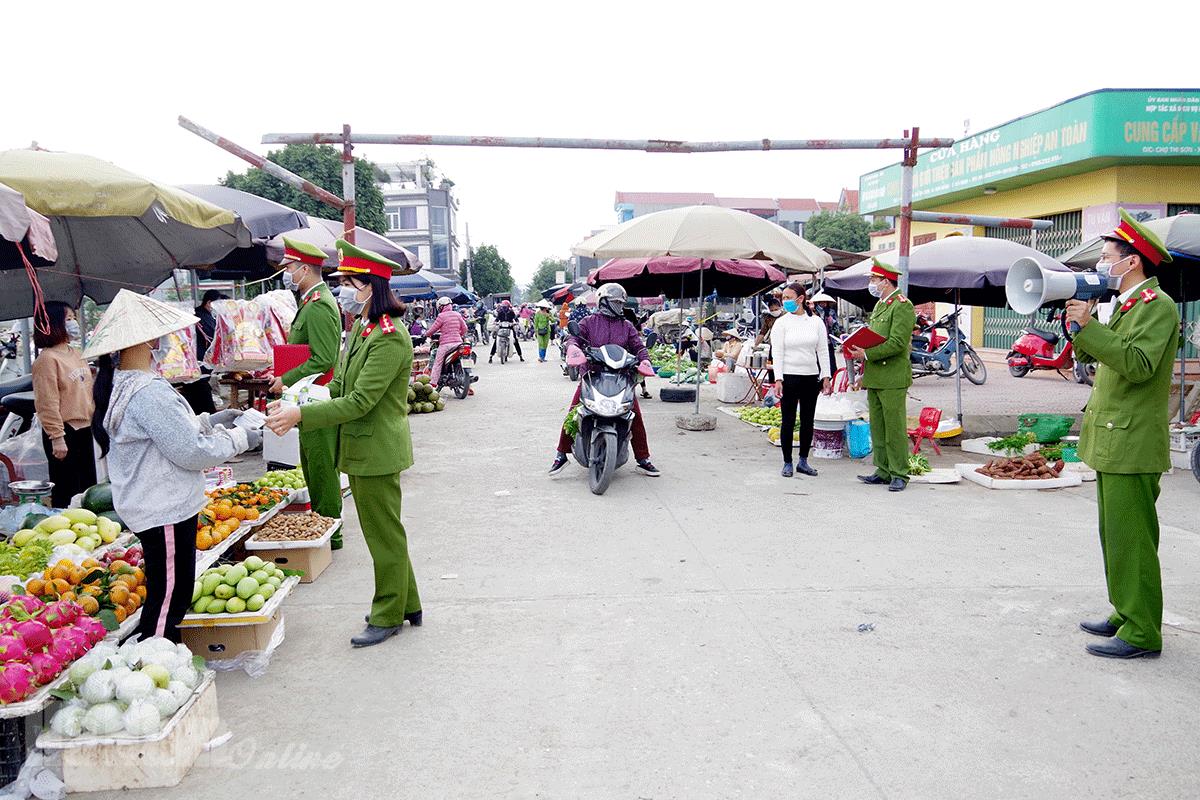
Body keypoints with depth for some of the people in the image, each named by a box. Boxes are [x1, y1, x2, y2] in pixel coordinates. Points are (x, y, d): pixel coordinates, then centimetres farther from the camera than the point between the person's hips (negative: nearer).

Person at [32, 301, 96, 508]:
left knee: (89, 485, 17)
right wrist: (57, 437, -21)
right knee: (66, 490, 1)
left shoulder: (74, 353, 12)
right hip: (64, 431, -8)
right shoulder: (47, 359, -14)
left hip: (83, 428, 8)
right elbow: (47, 403, -18)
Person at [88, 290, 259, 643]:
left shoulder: (119, 384, 8)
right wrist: (239, 438, -8)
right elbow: (192, 452, -21)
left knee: (166, 597, 19)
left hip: (146, 505, 10)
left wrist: (208, 420, 15)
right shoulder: (148, 392, -24)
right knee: (168, 598, 1)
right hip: (166, 511, -10)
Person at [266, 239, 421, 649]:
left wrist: (301, 415, -27)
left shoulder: (389, 338, -22)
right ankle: (407, 604, 33)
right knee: (382, 532, 19)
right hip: (361, 449, 10)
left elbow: (360, 401, -25)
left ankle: (388, 616, 20)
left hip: (377, 451, -10)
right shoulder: (360, 329, 10)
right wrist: (292, 404, 3)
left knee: (384, 534, 5)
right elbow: (339, 386, 15)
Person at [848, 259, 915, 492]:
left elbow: (898, 343, -20)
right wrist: (858, 350, 7)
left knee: (895, 429, -4)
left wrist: (867, 354, -18)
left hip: (892, 380, -9)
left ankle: (899, 475, 3)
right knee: (877, 428, 12)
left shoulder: (902, 306, -11)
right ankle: (883, 471, 19)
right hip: (874, 378, 9)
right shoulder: (879, 305, 19)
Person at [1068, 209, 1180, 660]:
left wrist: (1089, 325, -24)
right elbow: (1097, 360, 18)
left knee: (1130, 539, -6)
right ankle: (1126, 615, 25)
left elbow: (1138, 365, -25)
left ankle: (1142, 634, 1)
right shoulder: (1126, 305, 18)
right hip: (1113, 442, 10)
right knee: (1115, 536, 15)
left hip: (1132, 444, -10)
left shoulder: (1157, 305, -12)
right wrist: (1081, 326, 4)